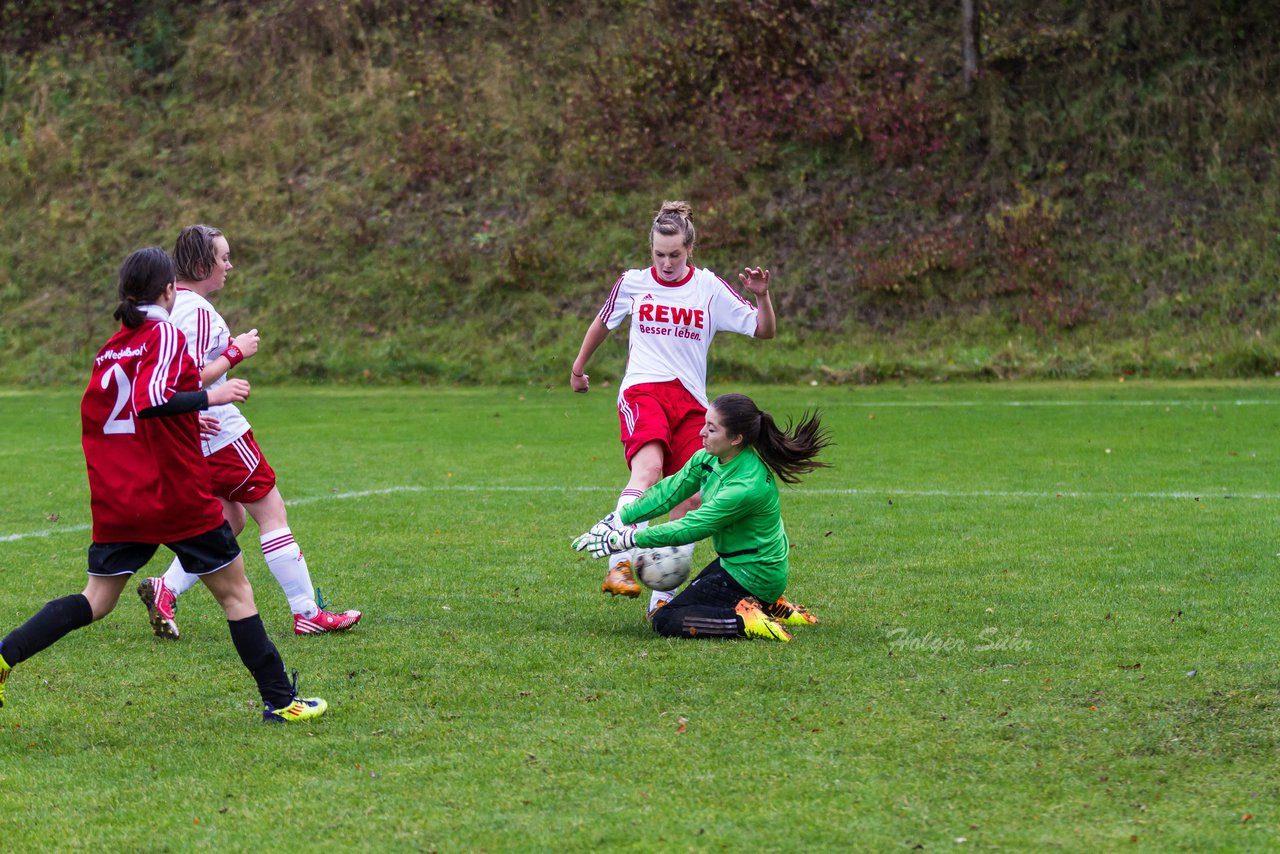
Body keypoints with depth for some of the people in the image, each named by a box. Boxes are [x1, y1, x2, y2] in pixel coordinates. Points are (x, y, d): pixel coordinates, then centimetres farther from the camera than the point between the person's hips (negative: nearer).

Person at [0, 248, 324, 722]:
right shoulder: (164, 334, -11)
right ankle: (280, 700, 9)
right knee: (236, 593, 6)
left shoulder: (109, 349, 10)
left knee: (96, 600, 10)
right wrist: (211, 395, -16)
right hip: (178, 498, -6)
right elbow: (150, 399, -25)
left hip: (117, 501, 6)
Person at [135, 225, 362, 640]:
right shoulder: (198, 311, -19)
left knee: (230, 520, 16)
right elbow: (193, 379, -25)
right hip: (220, 432, -10)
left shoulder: (171, 304, 10)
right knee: (272, 512, -2)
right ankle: (307, 613, 2)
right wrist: (236, 352, -15)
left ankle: (165, 589, 3)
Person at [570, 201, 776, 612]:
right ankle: (618, 567, -42)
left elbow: (764, 330, 6)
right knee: (648, 470, -31)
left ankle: (661, 596, 1)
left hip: (691, 400, 3)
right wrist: (578, 367, 34)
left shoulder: (709, 288, 6)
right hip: (643, 390, -3)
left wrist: (761, 296, -12)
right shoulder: (632, 282, 7)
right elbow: (602, 322, 26)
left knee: (692, 498, -7)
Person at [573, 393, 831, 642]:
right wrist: (615, 520, -6)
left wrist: (626, 539, -19)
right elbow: (668, 492, 1)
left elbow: (689, 529, -25)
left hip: (750, 575, -9)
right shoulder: (711, 457, -6)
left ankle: (745, 621, -14)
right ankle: (772, 607, 16)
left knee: (665, 621, -6)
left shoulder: (748, 486, -31)